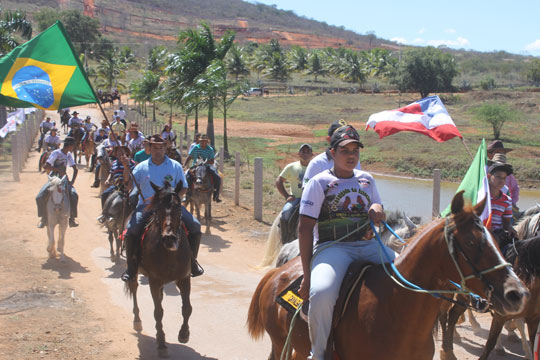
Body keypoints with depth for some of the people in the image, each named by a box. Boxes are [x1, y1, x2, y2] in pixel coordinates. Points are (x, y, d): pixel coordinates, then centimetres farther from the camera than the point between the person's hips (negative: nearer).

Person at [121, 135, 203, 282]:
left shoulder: (175, 166, 8)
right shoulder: (142, 167, 9)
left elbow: (183, 188, 7)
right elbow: (128, 184, 1)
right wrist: (126, 167, -14)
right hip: (146, 206, -1)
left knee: (195, 226, -16)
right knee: (131, 230, -26)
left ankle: (192, 260, 4)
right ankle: (132, 266, -9)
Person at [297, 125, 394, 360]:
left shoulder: (367, 180, 15)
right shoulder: (319, 182, -1)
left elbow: (379, 216, 24)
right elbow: (305, 229, -6)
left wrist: (377, 210, -5)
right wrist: (307, 275, -13)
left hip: (367, 245, 6)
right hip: (332, 247, -6)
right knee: (322, 293, -35)